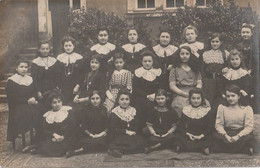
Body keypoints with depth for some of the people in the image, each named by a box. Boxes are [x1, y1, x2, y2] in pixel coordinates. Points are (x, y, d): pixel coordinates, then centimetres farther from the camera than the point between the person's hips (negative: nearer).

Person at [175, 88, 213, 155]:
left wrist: (201, 136, -15)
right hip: (189, 136, 2)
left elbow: (210, 128, -2)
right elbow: (181, 127, 6)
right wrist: (188, 134, -12)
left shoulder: (206, 110, 2)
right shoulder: (186, 110, 7)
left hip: (203, 137, -1)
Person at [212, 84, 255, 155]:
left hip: (241, 133, -2)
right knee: (215, 136, -29)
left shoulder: (247, 108, -1)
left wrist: (238, 136, -23)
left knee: (249, 138, -34)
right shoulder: (222, 107, 5)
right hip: (226, 133, 3)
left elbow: (249, 127, -8)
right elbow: (218, 124, 0)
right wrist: (225, 135, -19)